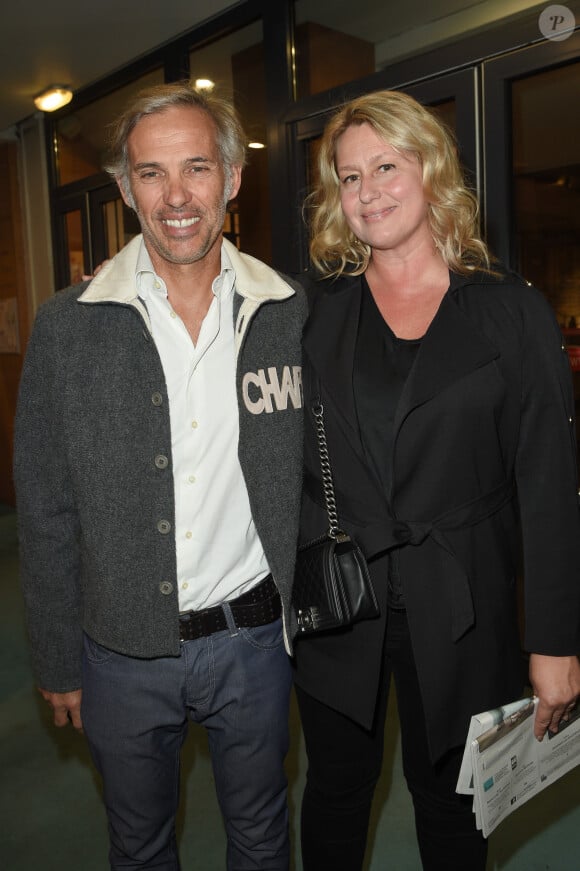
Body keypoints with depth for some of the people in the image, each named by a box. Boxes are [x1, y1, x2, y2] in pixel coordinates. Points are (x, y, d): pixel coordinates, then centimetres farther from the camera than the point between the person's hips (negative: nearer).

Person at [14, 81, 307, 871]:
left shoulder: (292, 315, -5)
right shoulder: (67, 328, -7)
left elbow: (313, 480, 2)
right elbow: (46, 513, -3)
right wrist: (58, 663, 1)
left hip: (253, 637, 1)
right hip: (124, 649, 0)